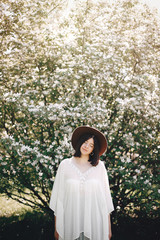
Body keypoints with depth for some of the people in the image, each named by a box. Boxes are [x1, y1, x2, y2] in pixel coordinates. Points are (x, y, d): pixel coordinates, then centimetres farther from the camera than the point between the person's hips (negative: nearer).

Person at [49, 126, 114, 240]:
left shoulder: (99, 166, 4)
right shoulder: (65, 165, 3)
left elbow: (106, 197, 4)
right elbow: (58, 196, 2)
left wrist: (109, 227, 0)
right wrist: (56, 228, -1)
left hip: (94, 225, 0)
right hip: (71, 223, 0)